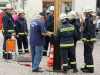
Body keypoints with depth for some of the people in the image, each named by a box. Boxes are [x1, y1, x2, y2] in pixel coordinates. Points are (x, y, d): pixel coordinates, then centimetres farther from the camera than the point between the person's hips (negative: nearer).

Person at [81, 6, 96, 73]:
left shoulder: (89, 20, -18)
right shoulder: (92, 19, 13)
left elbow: (90, 31, -23)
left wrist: (87, 40, -23)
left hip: (89, 40, -10)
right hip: (90, 39, 10)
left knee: (88, 54, -4)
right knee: (87, 54, 18)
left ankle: (90, 68, 1)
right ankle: (87, 66, 28)